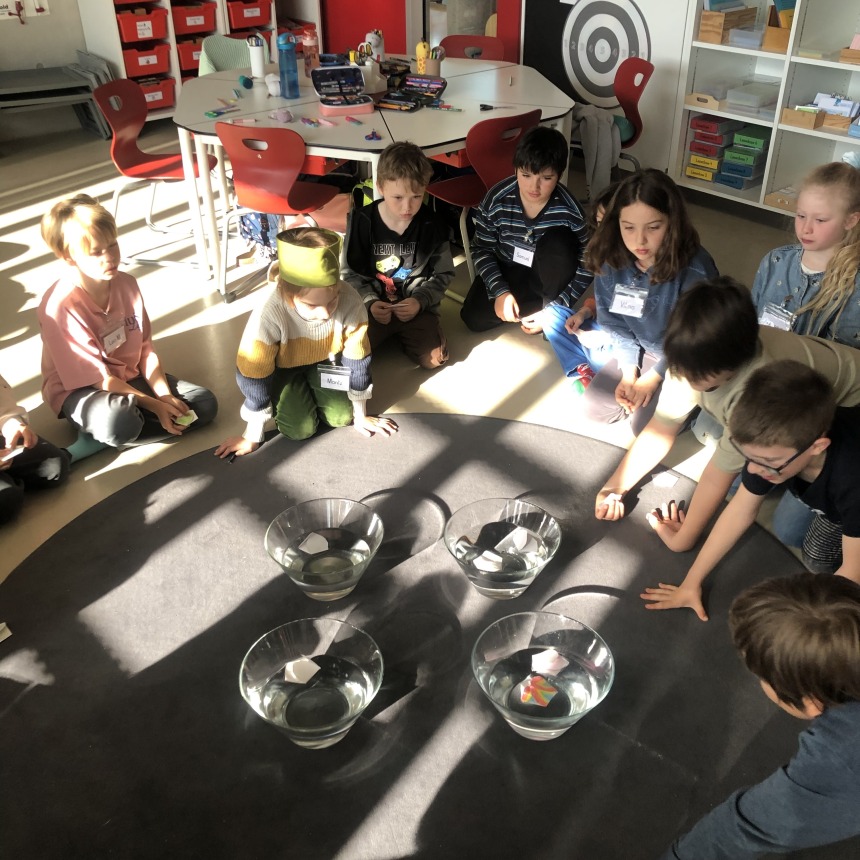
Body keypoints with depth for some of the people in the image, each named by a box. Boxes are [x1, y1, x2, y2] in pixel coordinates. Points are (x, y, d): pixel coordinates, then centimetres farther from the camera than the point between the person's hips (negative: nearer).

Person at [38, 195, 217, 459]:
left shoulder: (126, 283, -5)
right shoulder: (60, 306, -24)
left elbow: (146, 349, -1)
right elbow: (97, 378, -21)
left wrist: (165, 395, -15)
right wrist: (154, 405, -22)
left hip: (129, 377, 8)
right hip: (79, 389, -8)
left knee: (206, 404, -7)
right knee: (119, 422, -43)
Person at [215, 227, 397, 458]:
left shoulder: (350, 301, -34)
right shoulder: (268, 314, -41)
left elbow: (358, 360, -17)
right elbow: (255, 377, -27)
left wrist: (360, 416, -5)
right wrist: (252, 437, -15)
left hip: (323, 361, 3)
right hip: (281, 367, -2)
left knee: (341, 417, -8)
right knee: (300, 429, -15)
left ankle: (309, 390, 22)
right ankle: (286, 398, 18)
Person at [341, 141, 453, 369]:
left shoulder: (433, 226, -8)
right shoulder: (361, 221, -9)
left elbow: (443, 274, 1)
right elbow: (350, 272, -1)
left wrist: (420, 300, -17)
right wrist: (370, 302, -19)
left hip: (417, 306, 0)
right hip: (373, 305, 0)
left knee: (434, 358, -18)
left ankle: (402, 334, 13)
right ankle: (386, 334, 14)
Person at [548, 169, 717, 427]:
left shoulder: (695, 270, -29)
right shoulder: (611, 258, -15)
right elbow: (613, 320, -5)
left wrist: (653, 377, -17)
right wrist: (629, 372, -14)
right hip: (639, 349, 4)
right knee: (596, 409, -9)